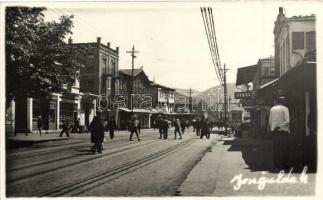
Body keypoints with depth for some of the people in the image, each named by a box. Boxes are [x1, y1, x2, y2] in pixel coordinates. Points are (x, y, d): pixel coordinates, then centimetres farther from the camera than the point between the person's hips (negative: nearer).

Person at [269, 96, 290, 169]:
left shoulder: (272, 109, 8)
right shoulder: (285, 109, -4)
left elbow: (270, 121, 9)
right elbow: (287, 121, -14)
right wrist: (279, 126, -9)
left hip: (274, 131, 4)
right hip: (283, 130, -4)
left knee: (276, 147, 8)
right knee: (284, 147, 1)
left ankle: (277, 163, 9)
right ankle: (284, 164, 1)